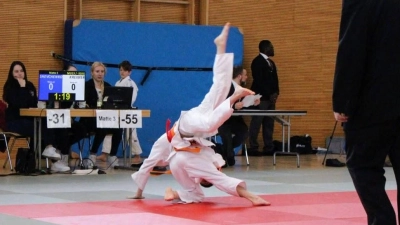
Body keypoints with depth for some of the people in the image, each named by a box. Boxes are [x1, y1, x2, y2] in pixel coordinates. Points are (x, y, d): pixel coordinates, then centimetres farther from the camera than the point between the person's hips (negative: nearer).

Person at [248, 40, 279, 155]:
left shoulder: (271, 62, 20)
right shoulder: (257, 61, -7)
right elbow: (259, 81, -14)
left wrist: (275, 93, 3)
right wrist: (269, 95, -15)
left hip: (270, 98, 8)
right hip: (261, 97, -8)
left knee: (269, 124, 5)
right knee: (256, 123, -7)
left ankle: (268, 147, 7)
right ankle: (253, 148, -5)